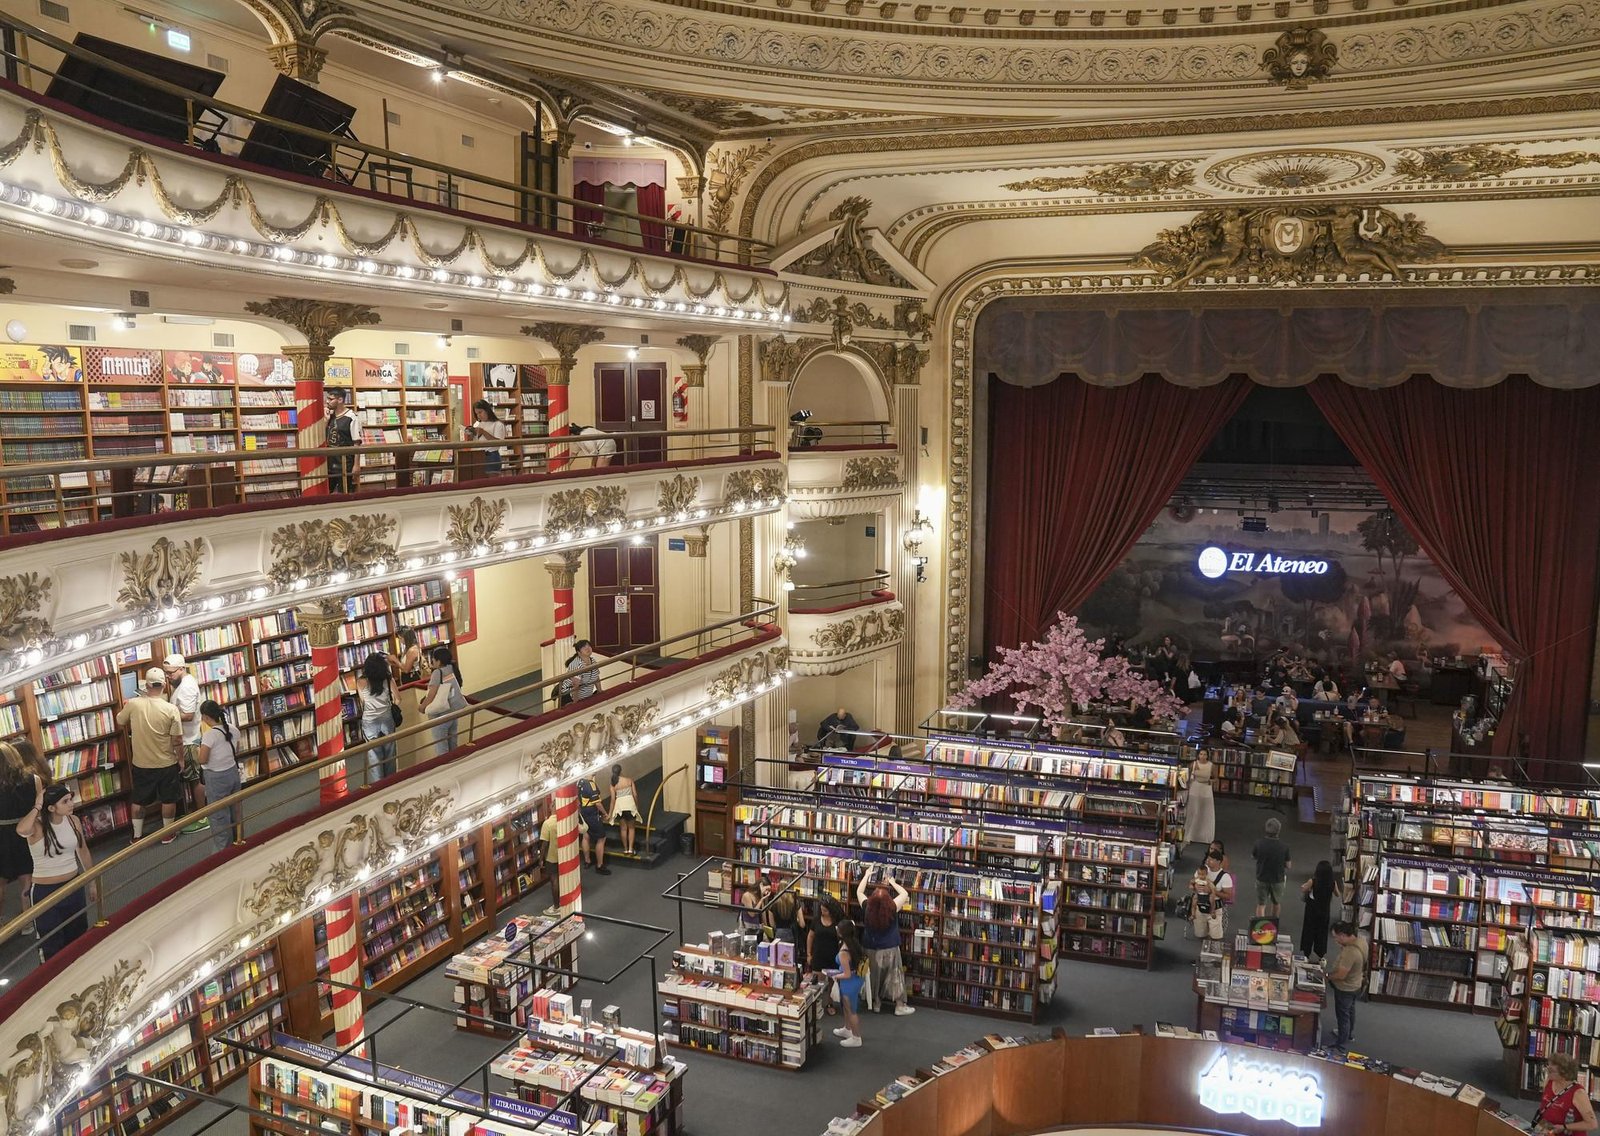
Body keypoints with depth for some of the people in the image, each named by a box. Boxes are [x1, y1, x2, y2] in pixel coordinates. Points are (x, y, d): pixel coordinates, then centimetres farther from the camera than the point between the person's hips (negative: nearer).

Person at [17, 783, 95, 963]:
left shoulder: (73, 821, -5)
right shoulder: (37, 826, -20)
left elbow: (84, 853, 8)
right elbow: (21, 830, -47)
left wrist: (93, 882, 13)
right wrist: (37, 807, -31)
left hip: (74, 886, 5)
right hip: (45, 891, -5)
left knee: (79, 937, 20)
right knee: (51, 943, 8)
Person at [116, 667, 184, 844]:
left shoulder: (133, 704, -14)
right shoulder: (171, 709, -19)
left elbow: (120, 722, 8)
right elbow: (177, 740, -14)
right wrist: (181, 759, 2)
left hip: (141, 764, 2)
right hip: (166, 764, -2)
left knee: (138, 800, 18)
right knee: (168, 800, 15)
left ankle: (137, 836, 28)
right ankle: (167, 834, 25)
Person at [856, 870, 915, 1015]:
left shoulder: (867, 908, -19)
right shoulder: (892, 909, -25)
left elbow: (859, 892, -1)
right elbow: (905, 894, -10)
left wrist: (867, 876, 7)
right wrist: (892, 882, -2)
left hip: (870, 948, 2)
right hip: (890, 949, -2)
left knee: (873, 976, 19)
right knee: (895, 975, 12)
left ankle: (876, 1003, 32)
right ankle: (899, 1006, 18)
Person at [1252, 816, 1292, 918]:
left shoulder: (1259, 843, -18)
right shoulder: (1284, 847, -19)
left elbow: (1253, 855, 0)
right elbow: (1288, 865, -8)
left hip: (1262, 878, -1)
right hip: (1278, 878, 1)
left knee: (1261, 904, 9)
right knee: (1276, 902, 23)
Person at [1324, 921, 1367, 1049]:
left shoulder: (1350, 952, -40)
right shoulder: (1359, 939, -12)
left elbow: (1341, 975, -32)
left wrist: (1326, 976, -13)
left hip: (1345, 989, -9)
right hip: (1355, 984, 9)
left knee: (1342, 1015, 12)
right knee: (1350, 1010, 30)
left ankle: (1341, 1045, 30)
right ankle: (1349, 1034, 51)